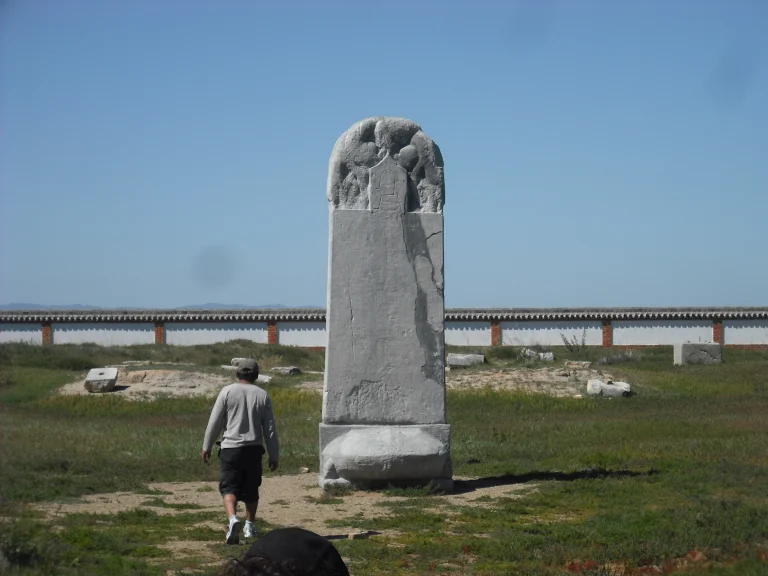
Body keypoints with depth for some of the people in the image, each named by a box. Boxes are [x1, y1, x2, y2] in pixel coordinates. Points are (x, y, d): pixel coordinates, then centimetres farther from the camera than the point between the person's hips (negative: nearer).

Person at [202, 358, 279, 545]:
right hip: (254, 448, 3)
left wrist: (206, 447, 10)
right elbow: (270, 429, 5)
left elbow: (215, 422, -2)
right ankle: (249, 526, 25)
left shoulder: (227, 391, -2)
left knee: (229, 487, -4)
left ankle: (233, 518, -28)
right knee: (251, 489, 17)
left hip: (231, 448, -2)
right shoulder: (262, 395, 5)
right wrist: (274, 456, 11)